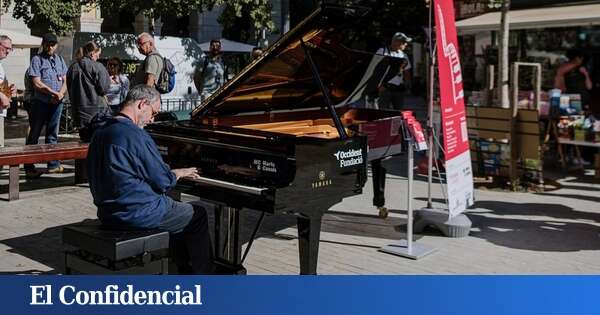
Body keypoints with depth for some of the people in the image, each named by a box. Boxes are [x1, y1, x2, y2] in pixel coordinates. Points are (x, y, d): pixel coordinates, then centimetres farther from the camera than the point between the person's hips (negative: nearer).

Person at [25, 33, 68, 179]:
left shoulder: (59, 60, 13)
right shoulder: (37, 59, -4)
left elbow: (65, 80, 10)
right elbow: (37, 83, -12)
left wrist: (61, 93, -9)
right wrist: (54, 93, -14)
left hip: (57, 103, 5)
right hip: (41, 102, -5)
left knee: (53, 134, 12)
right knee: (34, 135, 0)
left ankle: (53, 164, 20)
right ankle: (29, 168, 2)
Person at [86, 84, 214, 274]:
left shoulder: (101, 130, 6)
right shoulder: (137, 136, -21)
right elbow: (164, 183, -16)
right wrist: (180, 173, 5)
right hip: (136, 213, -9)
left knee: (177, 209, 28)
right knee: (198, 215, 9)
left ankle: (184, 268, 34)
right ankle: (205, 276, 19)